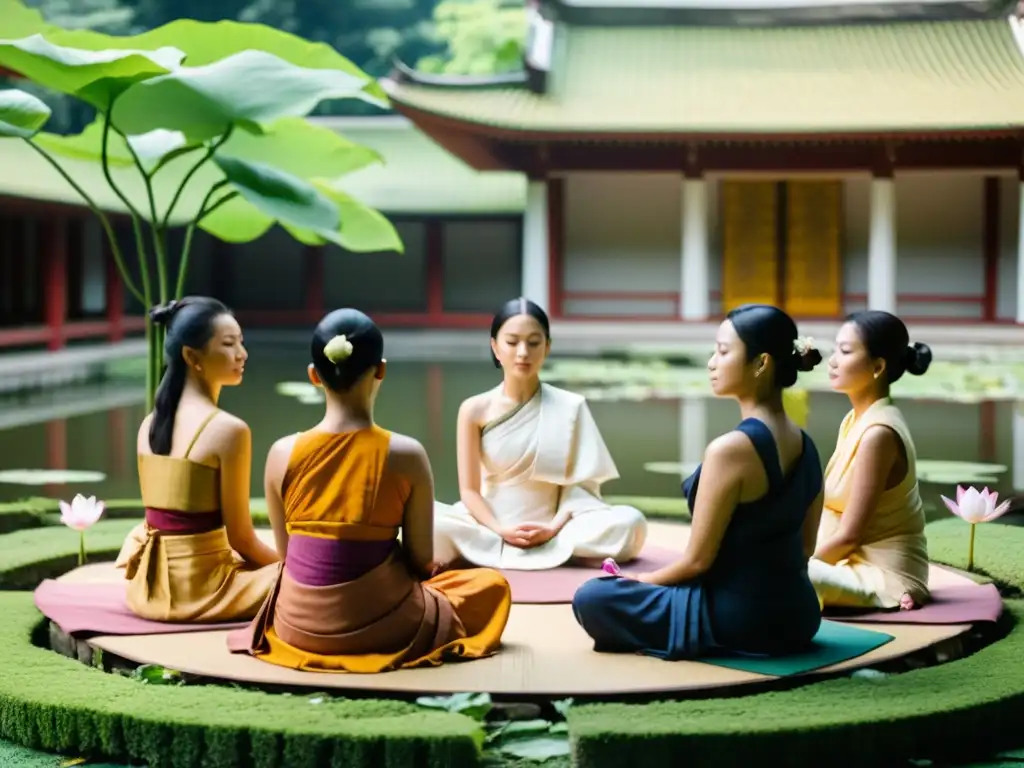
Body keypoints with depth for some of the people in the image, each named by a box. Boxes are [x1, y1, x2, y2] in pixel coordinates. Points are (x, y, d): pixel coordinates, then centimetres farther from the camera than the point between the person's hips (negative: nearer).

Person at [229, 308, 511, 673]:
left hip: (296, 626, 4)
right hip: (379, 626, -4)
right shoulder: (406, 454, -18)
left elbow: (285, 552, -1)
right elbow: (422, 560, -11)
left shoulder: (282, 453, -11)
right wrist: (435, 567, 13)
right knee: (492, 583, 21)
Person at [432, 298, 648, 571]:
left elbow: (579, 484, -2)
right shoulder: (475, 409, 0)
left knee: (630, 523, -27)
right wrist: (501, 531, -19)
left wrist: (554, 528, -19)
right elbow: (469, 489, -2)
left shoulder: (570, 407, 1)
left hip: (550, 530, 1)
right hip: (492, 529, -1)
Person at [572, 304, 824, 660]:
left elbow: (698, 560, -17)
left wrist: (642, 580, 2)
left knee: (591, 598, -2)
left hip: (738, 619, -9)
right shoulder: (805, 445, 2)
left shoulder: (731, 448, -23)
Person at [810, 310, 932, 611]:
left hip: (884, 578, -9)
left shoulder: (878, 433, -21)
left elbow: (848, 536, -20)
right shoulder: (855, 420, 7)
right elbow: (832, 517, 11)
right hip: (856, 564, 9)